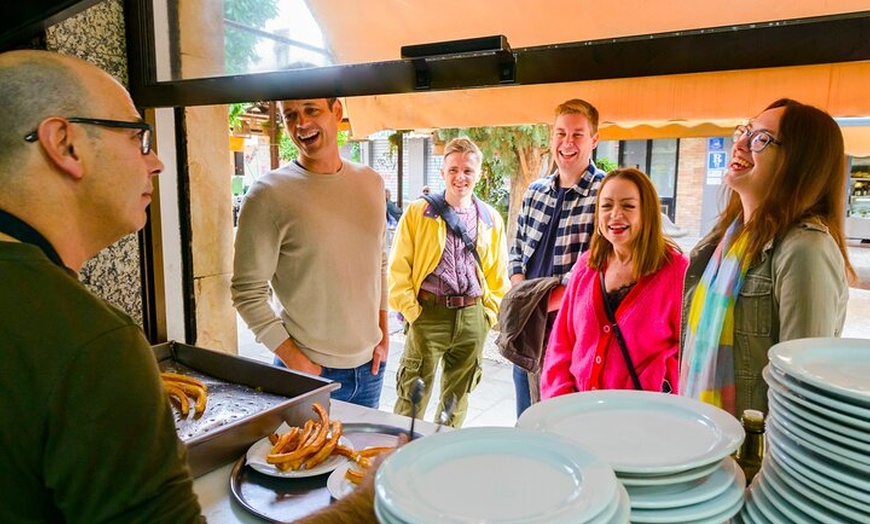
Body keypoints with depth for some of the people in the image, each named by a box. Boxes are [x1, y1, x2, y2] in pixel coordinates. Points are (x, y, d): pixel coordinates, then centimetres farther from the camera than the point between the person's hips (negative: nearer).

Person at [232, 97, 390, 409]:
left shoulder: (371, 182, 3)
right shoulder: (268, 193, -13)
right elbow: (248, 292, -12)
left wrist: (383, 333, 7)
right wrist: (295, 359, -15)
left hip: (369, 364, 5)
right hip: (310, 371, -5)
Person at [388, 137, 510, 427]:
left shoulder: (491, 219, 7)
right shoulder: (417, 212, -1)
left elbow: (498, 274, 13)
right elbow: (398, 268, -2)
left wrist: (489, 313, 5)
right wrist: (411, 311, -8)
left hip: (473, 316, 3)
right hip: (429, 313, -3)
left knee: (458, 396, 16)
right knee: (413, 395, 3)